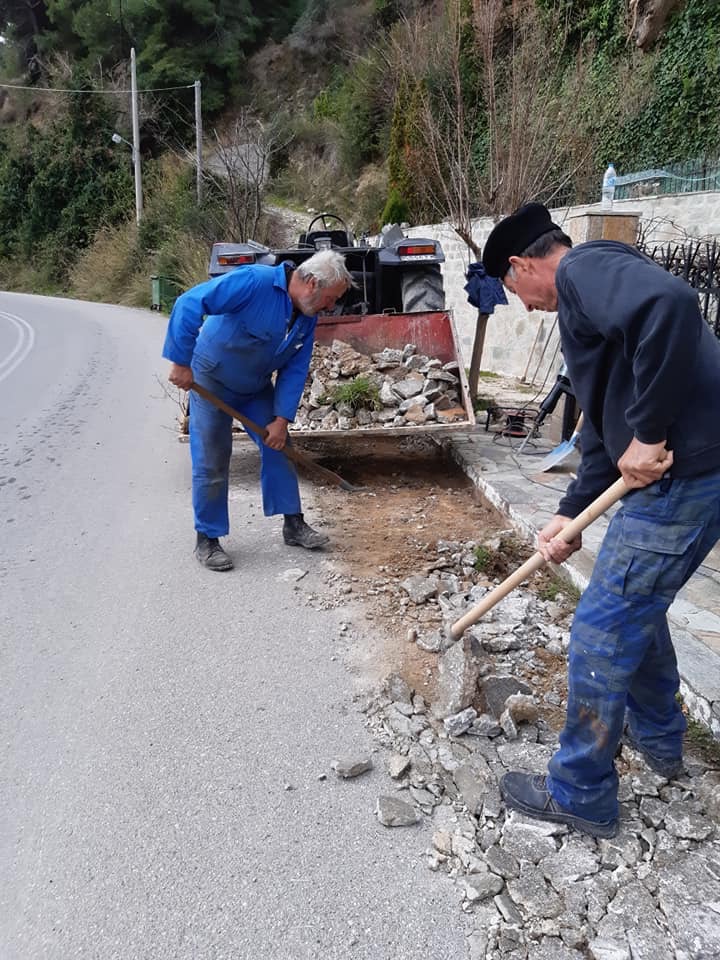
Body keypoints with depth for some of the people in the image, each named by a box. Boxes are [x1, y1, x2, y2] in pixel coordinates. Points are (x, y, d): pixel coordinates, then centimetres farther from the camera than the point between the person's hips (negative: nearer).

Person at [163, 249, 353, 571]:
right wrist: (181, 362, -32)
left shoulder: (307, 317, -8)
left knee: (277, 447, 5)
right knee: (211, 463, -5)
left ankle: (293, 524, 18)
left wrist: (282, 418, -12)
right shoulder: (254, 282, -31)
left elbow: (294, 370, -4)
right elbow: (189, 305, -35)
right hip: (212, 381, -6)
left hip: (257, 387, 7)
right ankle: (207, 540, 10)